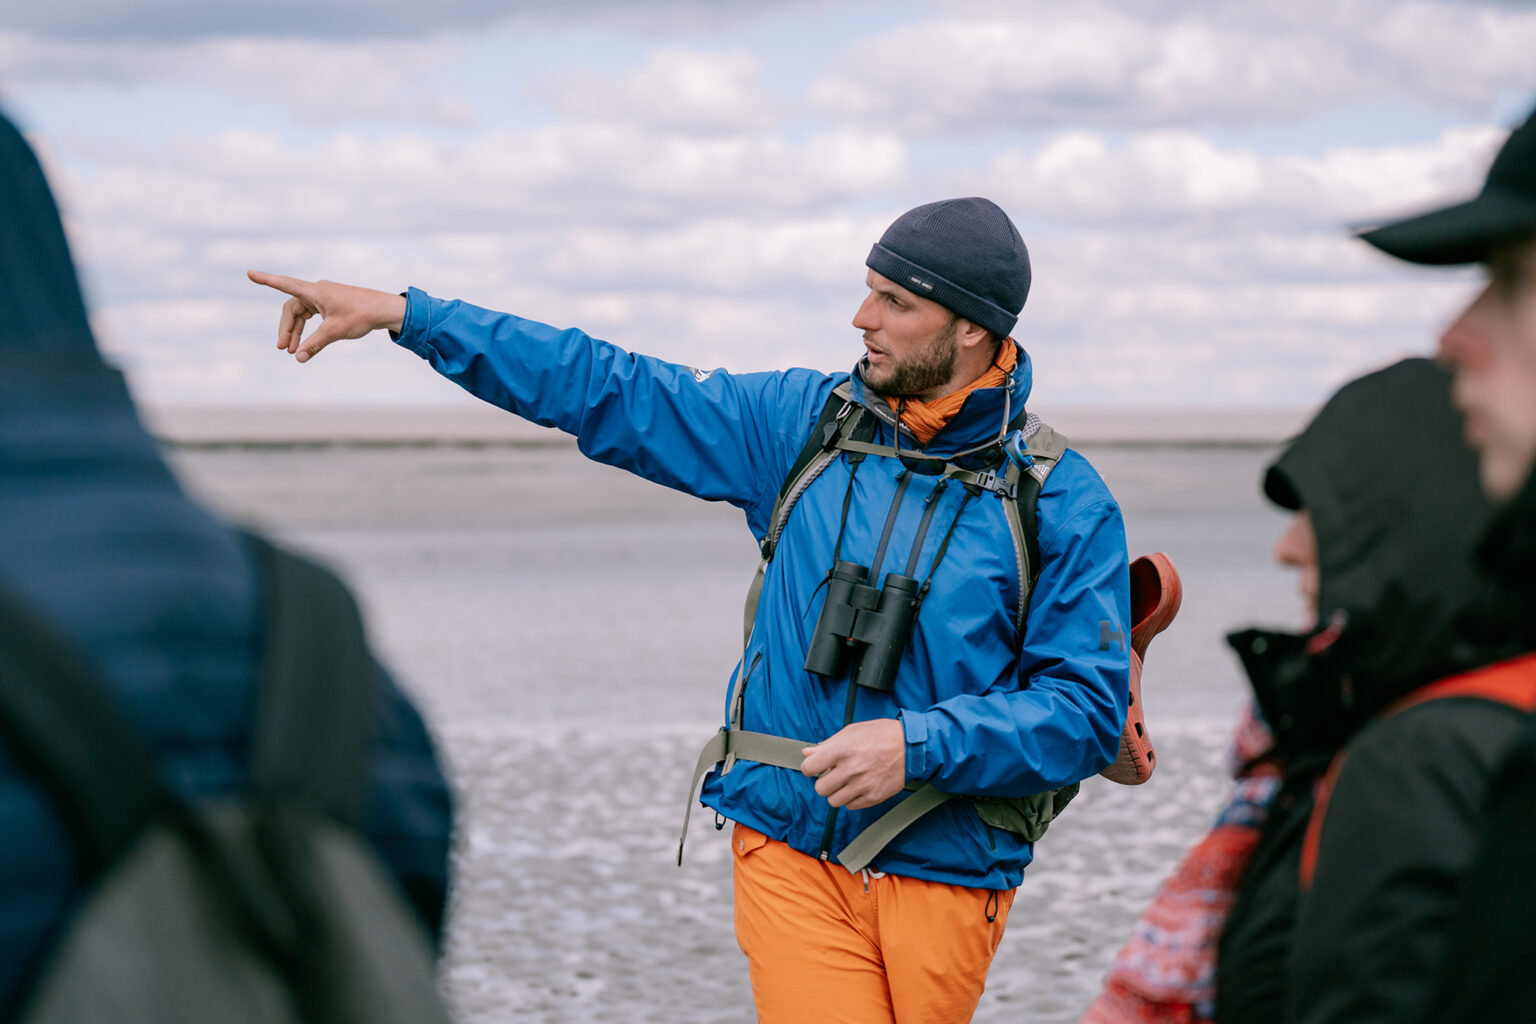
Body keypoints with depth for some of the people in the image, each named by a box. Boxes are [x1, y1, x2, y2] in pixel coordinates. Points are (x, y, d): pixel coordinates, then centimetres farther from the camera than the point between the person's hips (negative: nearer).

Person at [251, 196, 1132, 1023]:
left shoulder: (1064, 502, -4)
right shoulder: (803, 423, 5)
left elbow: (1088, 708, -8)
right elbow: (605, 390, 8)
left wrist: (919, 745, -20)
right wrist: (401, 314, 6)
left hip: (944, 875, -1)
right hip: (792, 853, 1)